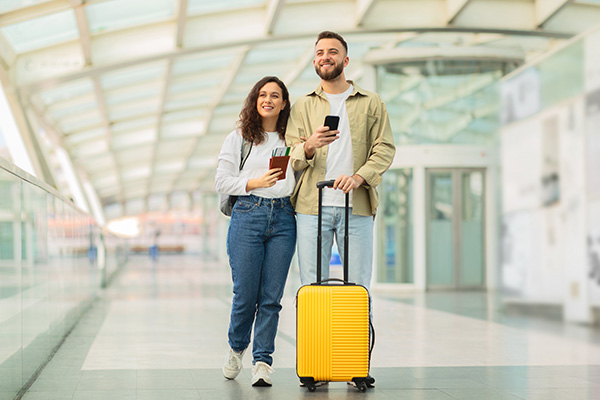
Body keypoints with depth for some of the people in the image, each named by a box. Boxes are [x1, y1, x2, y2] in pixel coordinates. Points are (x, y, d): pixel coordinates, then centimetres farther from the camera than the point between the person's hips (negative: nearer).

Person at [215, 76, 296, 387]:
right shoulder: (238, 137, 9)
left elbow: (301, 179, 20)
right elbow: (222, 182, 2)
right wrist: (256, 182, -11)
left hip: (283, 219, 2)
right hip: (247, 216, -2)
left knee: (271, 297, -2)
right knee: (245, 294, -2)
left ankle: (262, 362, 4)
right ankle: (236, 348, 25)